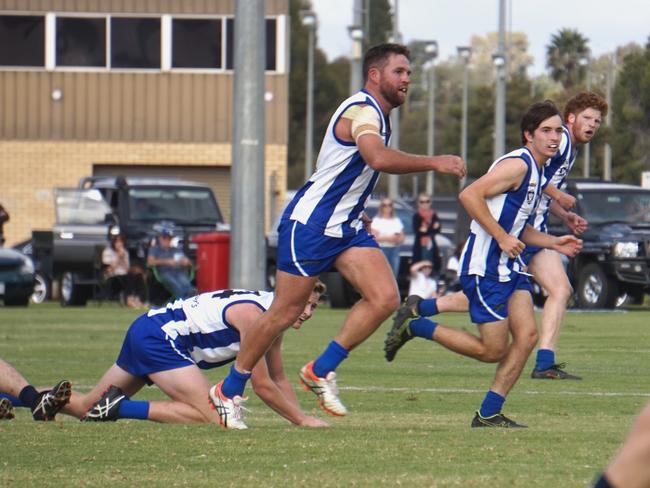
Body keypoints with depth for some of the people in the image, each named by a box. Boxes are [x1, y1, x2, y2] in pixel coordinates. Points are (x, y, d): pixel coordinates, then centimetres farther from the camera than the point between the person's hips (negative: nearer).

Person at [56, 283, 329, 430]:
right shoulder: (253, 315, -21)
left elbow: (278, 379, 16)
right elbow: (262, 386, -20)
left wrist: (301, 416, 3)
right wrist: (301, 420, -13)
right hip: (159, 336, -10)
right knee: (213, 415, -22)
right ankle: (121, 407, -20)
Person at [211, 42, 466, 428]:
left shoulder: (378, 116, 13)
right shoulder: (362, 111, -18)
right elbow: (379, 159, -39)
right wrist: (432, 162, -36)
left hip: (347, 228, 9)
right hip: (309, 224, -9)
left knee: (386, 298, -9)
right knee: (286, 312, -2)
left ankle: (322, 371, 1)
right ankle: (229, 391, 13)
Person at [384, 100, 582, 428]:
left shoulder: (536, 171, 17)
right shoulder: (518, 164, -14)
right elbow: (469, 195, -24)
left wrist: (554, 243, 16)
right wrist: (502, 237, -22)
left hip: (509, 266, 9)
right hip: (485, 267, -9)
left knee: (527, 336, -4)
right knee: (494, 350, -6)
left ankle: (489, 414, 3)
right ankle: (415, 326, 9)